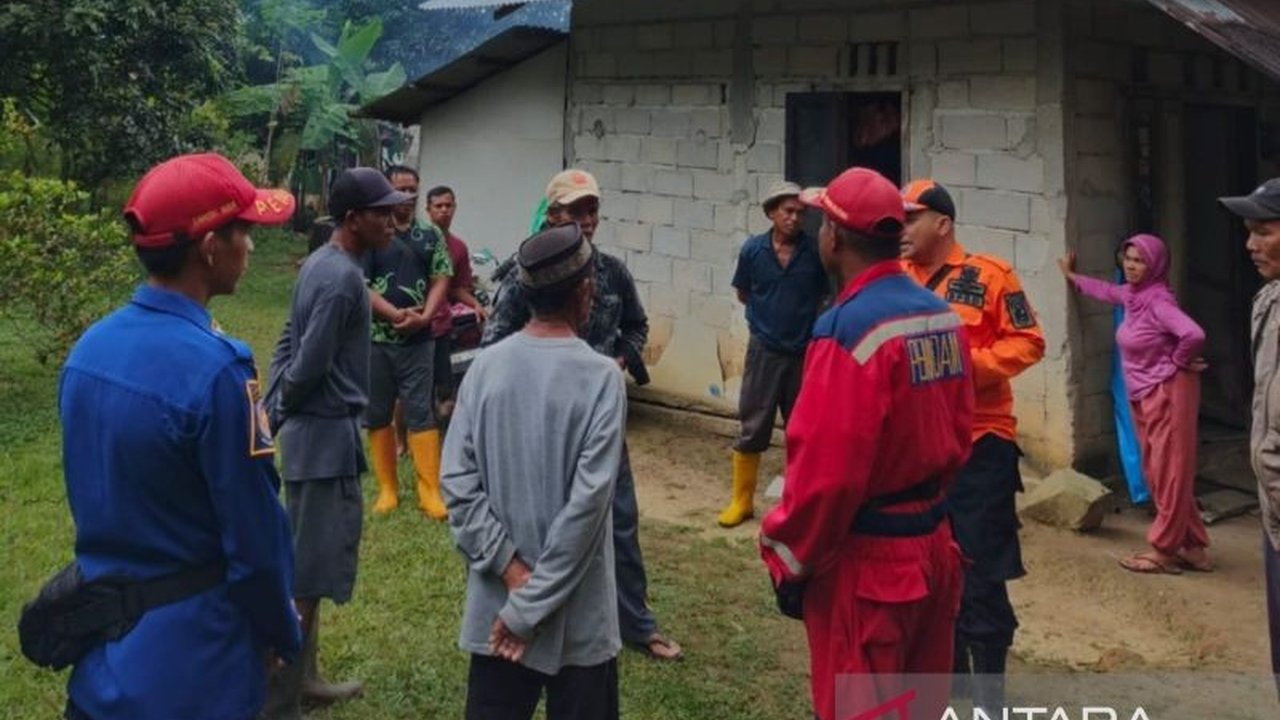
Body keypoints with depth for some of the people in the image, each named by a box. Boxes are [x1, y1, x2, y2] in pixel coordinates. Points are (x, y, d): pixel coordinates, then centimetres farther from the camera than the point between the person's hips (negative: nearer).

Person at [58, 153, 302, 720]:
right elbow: (254, 536, -19)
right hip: (190, 659, -7)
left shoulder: (87, 348, -2)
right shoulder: (214, 368, -25)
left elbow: (97, 498, 9)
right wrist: (282, 635, -3)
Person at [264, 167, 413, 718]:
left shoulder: (320, 264, 11)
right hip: (327, 433, -10)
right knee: (309, 570, -4)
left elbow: (289, 344, 14)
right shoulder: (343, 278, -20)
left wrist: (274, 410, 9)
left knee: (305, 563, 17)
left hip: (311, 430, 10)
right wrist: (283, 412, -4)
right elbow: (310, 365, -21)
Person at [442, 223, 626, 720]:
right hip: (576, 613, -4)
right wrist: (531, 606, -13)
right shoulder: (601, 378, -14)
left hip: (495, 601, 4)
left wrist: (510, 568, -7)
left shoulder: (485, 367, -3)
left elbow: (457, 481, -6)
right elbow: (587, 504, -19)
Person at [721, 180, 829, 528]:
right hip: (764, 351, 0)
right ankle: (742, 501, 15)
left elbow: (824, 296, 7)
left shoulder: (815, 252, -7)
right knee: (752, 428, 5)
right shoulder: (753, 250, -4)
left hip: (804, 352, 0)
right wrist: (769, 314, 5)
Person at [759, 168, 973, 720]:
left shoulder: (849, 328, -21)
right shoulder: (943, 318, 4)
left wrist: (789, 559, -10)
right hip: (933, 547, 8)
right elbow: (957, 436, 12)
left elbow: (826, 472, -22)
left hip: (866, 561, -8)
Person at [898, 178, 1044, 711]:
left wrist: (968, 365, -20)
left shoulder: (988, 275, -7)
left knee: (980, 572, 0)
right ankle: (947, 667, 33)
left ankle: (989, 690, 11)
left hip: (976, 446, -5)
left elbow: (1028, 342, -8)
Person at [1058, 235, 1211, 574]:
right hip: (1144, 396, 9)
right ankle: (1191, 547, 19)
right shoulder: (1131, 294, 7)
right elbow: (1105, 291, 30)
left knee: (1169, 471, -2)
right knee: (1158, 473, 12)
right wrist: (1072, 276, 43)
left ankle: (1163, 551, 4)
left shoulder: (1158, 300, -19)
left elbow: (1194, 334, -33)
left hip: (1168, 393, -9)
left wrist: (1177, 362, -15)